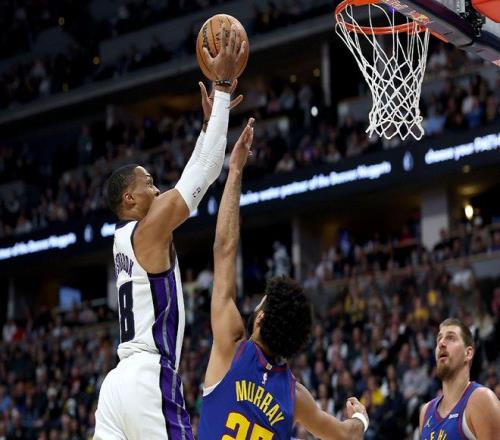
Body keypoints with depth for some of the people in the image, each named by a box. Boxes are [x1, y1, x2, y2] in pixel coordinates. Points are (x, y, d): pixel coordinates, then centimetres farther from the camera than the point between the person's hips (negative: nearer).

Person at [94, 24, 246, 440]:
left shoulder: (126, 236, 19)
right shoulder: (148, 230, -5)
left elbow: (193, 178, 28)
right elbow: (206, 171, -6)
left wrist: (210, 120, 32)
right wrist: (223, 86, -2)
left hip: (118, 381, 10)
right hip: (150, 379, -10)